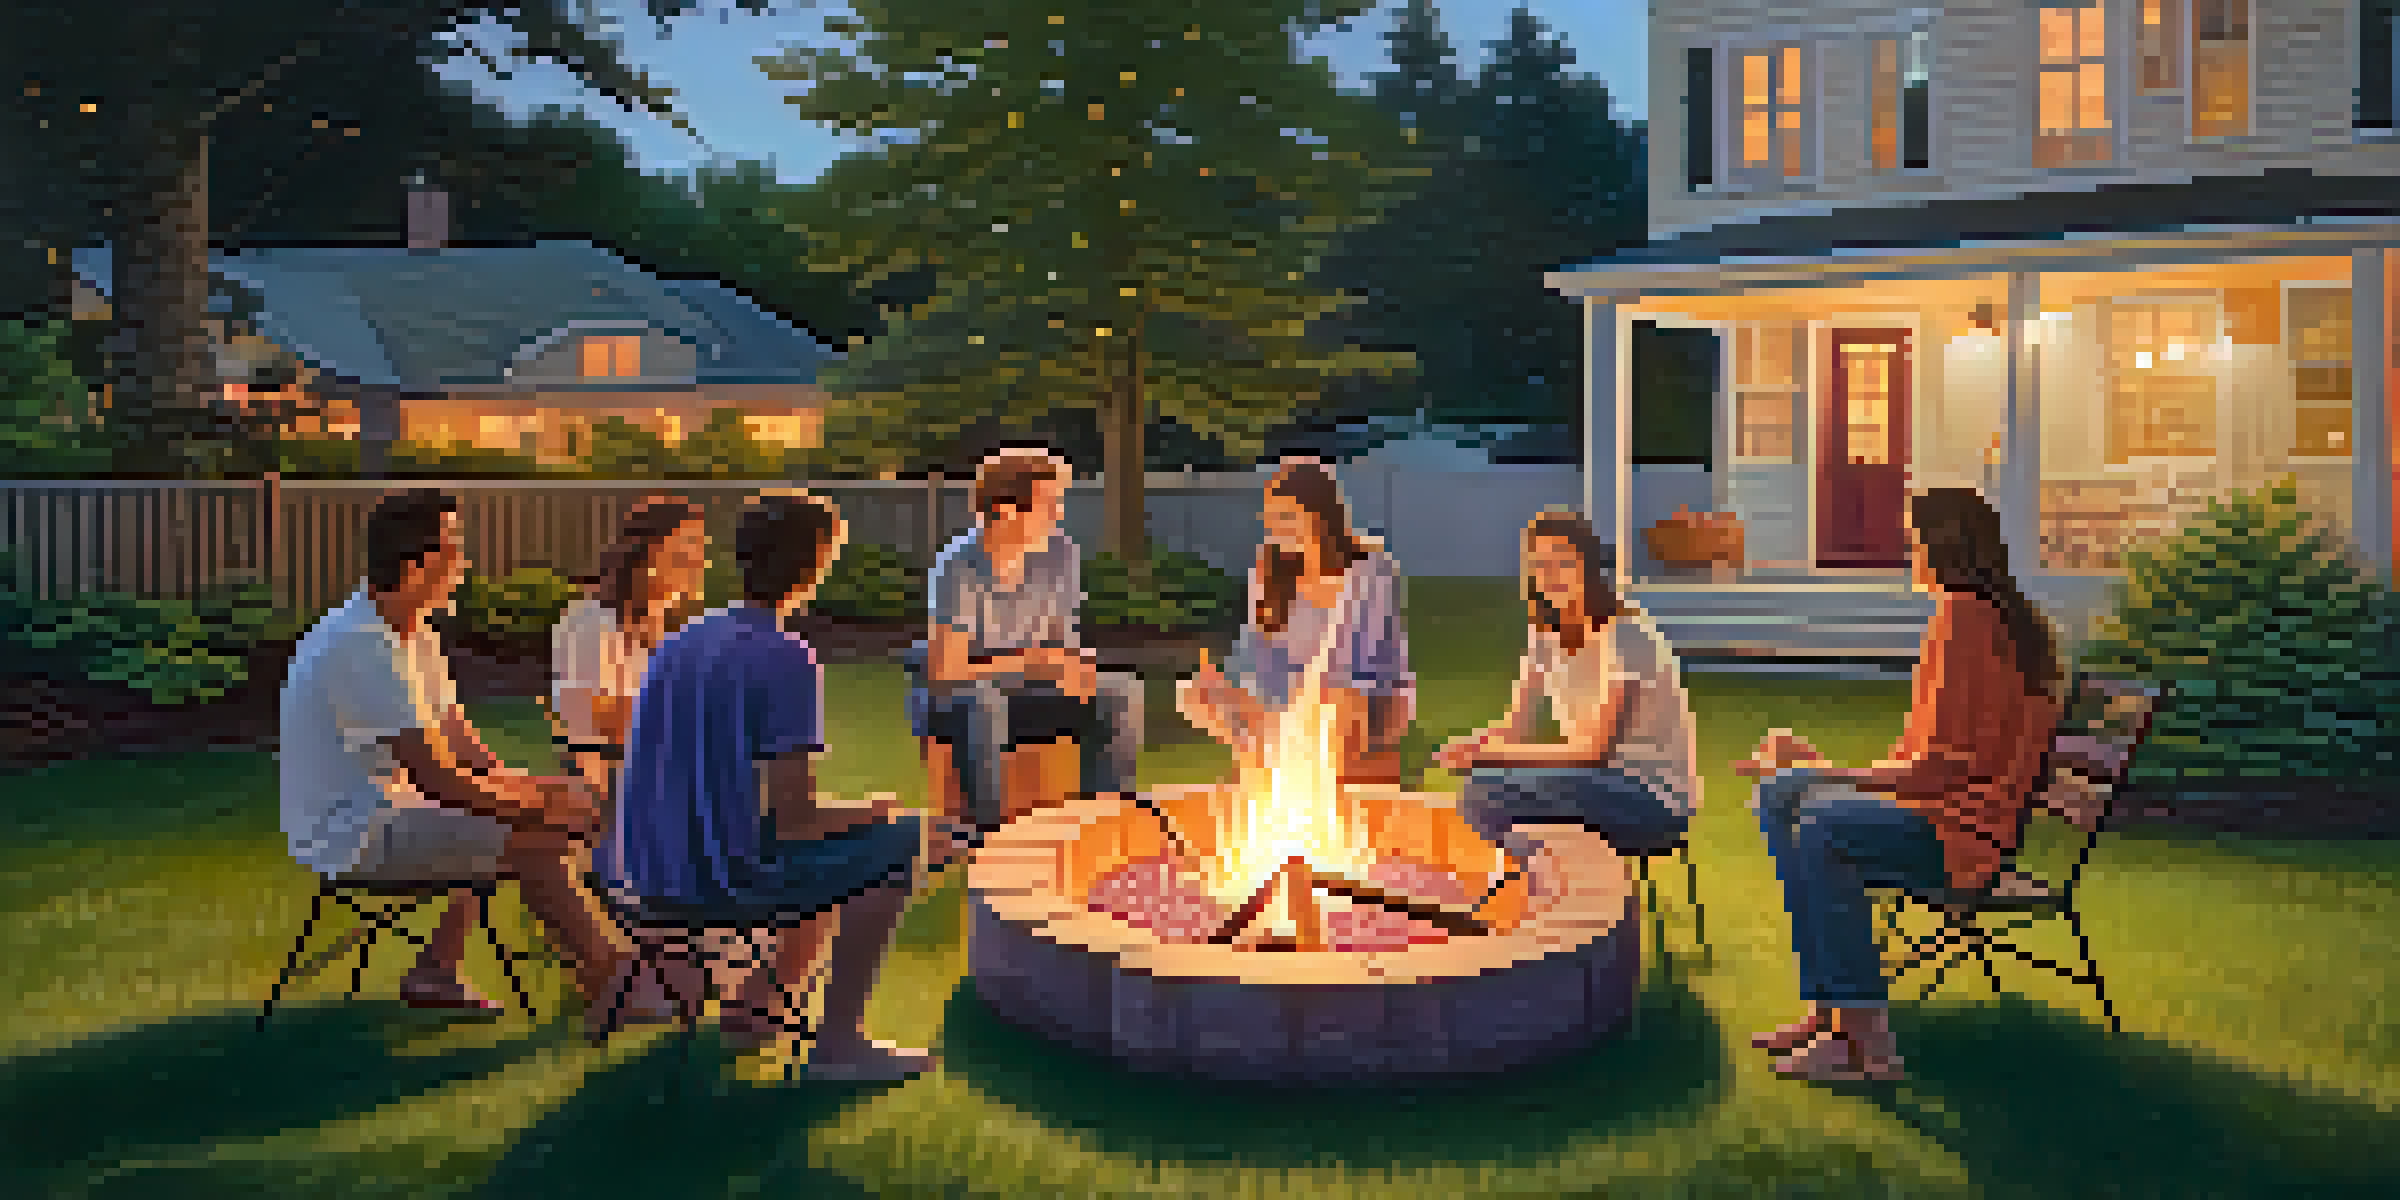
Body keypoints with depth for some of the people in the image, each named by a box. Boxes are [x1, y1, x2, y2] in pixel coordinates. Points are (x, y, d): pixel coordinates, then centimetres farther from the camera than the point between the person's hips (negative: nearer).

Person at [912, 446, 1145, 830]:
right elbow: (944, 672, -20)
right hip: (950, 702, -4)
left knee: (1123, 691, -13)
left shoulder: (1062, 556, -6)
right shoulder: (960, 567, -20)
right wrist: (1030, 661, -22)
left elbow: (1064, 649, 2)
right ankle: (988, 827, -21)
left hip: (1020, 697, 5)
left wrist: (1075, 668, -20)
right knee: (983, 702, -36)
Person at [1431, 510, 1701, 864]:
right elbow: (1516, 724, 2)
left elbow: (1590, 748, -24)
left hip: (1655, 802, -8)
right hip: (1605, 784, 8)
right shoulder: (1544, 632, 4)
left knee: (1489, 791, -22)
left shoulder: (1626, 633, -19)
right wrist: (1471, 745, -20)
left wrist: (1489, 752, -28)